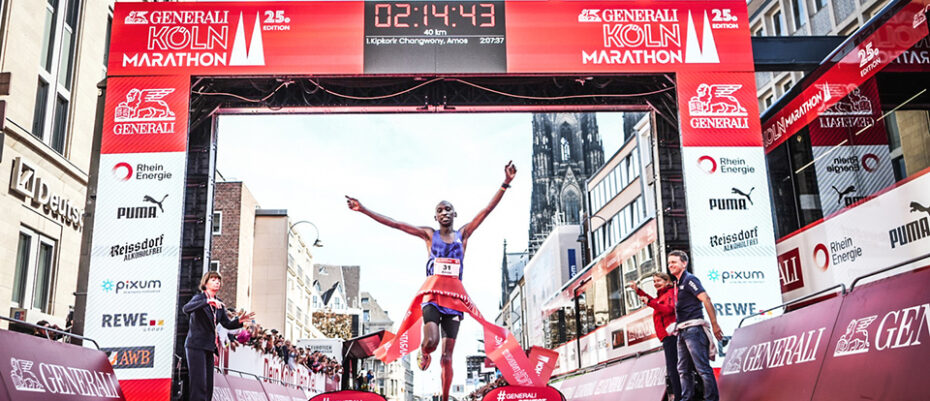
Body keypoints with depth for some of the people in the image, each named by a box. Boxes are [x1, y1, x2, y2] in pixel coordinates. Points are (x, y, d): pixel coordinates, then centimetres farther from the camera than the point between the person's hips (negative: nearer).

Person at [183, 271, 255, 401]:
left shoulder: (219, 304, 15)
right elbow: (186, 308, -26)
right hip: (196, 345, -7)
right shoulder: (199, 298, -4)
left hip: (209, 347, 7)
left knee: (208, 385, 7)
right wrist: (207, 301, -36)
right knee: (199, 384, -12)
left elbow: (227, 324, 12)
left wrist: (239, 321, -7)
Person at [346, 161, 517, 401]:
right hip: (432, 295, -1)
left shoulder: (463, 234, 8)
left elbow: (487, 210, 2)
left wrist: (506, 184, -7)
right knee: (431, 341, -23)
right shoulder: (429, 235, 7)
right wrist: (363, 210, 0)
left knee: (447, 356, 1)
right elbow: (394, 224, 3)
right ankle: (423, 353, 14)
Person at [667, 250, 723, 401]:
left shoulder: (689, 279, -7)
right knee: (683, 369, 10)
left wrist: (714, 325, -20)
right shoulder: (679, 283, 20)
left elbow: (706, 299, -17)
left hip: (693, 329, -10)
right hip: (682, 331, 10)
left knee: (702, 367, -9)